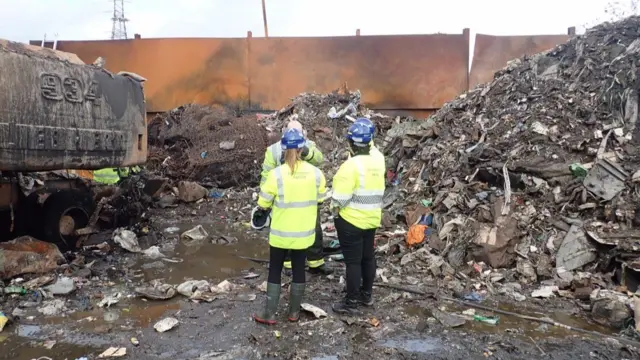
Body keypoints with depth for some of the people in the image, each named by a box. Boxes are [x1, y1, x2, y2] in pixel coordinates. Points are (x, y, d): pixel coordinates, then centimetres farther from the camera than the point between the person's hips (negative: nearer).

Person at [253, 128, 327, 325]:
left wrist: (264, 210, 14)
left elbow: (263, 203, -8)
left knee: (275, 271, 12)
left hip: (281, 233, -2)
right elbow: (321, 198, 6)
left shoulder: (276, 174, -18)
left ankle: (269, 314, 19)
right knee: (299, 270, 16)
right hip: (304, 233, 2)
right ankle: (294, 311, 27)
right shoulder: (315, 173, -9)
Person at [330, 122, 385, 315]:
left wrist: (335, 207, -4)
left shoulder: (351, 165, -22)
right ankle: (366, 295, 32)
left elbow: (341, 197, -22)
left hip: (351, 220, -7)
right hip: (372, 219, 7)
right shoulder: (378, 161, -1)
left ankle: (352, 303, 10)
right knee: (368, 257, 18)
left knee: (353, 261, 1)